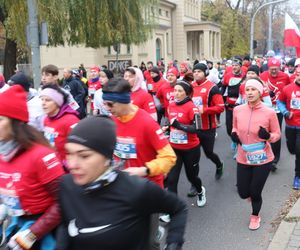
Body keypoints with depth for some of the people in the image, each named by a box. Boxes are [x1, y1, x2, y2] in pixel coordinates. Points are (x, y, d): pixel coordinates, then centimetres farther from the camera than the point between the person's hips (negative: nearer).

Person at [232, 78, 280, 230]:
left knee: (255, 192, 8)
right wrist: (234, 134, -9)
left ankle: (255, 216, 41)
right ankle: (253, 194, 49)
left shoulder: (269, 112, -15)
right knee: (243, 193, 9)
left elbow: (277, 134, -4)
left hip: (263, 160, -3)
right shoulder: (237, 110, -6)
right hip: (243, 159, 3)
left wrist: (268, 136, -25)